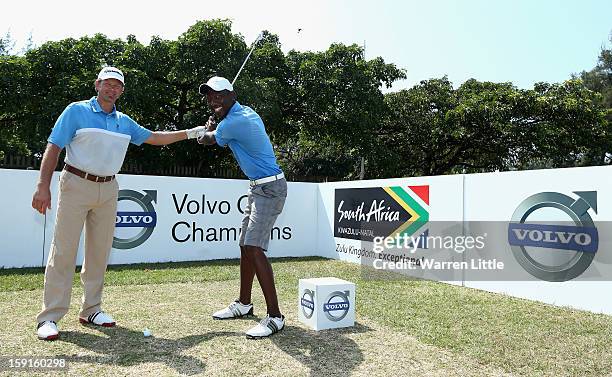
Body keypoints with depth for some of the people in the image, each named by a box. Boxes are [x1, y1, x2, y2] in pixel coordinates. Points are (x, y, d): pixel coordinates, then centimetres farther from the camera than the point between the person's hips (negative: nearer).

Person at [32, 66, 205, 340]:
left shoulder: (124, 122, 14)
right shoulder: (77, 111, -1)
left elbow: (155, 138, 22)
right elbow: (53, 148, -5)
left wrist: (190, 133, 20)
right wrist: (43, 187, -14)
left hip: (108, 189, 5)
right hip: (76, 184, -5)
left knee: (100, 251, 7)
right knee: (64, 250, -5)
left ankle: (91, 310, 18)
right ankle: (49, 316, 2)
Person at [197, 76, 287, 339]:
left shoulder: (233, 122, -18)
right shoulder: (247, 112, 10)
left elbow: (207, 139, 1)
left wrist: (204, 132, 22)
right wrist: (211, 129, 15)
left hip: (269, 188, -11)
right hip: (259, 187, 11)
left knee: (253, 249, -18)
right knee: (245, 246, 14)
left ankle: (275, 316, -14)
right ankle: (244, 304, 27)